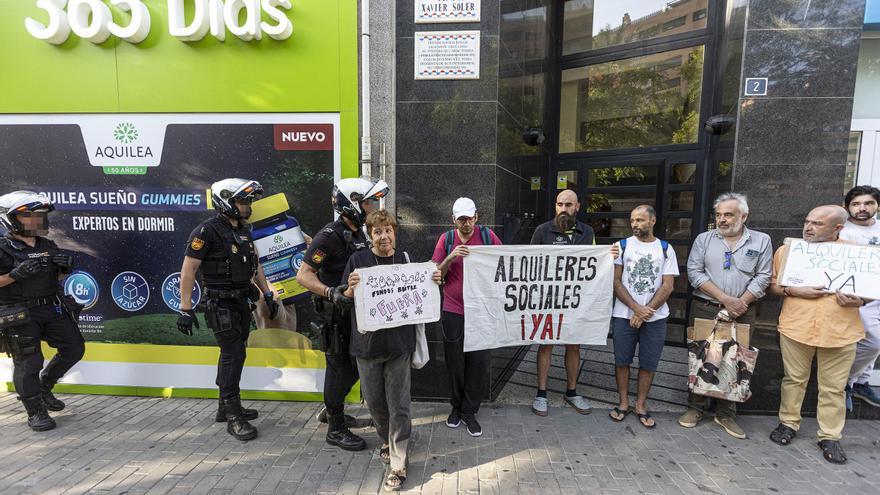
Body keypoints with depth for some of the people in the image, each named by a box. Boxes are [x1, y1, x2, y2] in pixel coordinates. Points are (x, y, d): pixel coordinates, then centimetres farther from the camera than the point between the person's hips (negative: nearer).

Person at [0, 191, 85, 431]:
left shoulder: (48, 246, 8)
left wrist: (66, 266, -3)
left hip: (52, 308, 6)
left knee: (74, 347, 5)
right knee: (28, 363, 3)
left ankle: (44, 387, 28)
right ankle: (35, 413, 16)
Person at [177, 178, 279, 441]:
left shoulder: (244, 230, 11)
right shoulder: (208, 231, -14)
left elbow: (255, 264, 18)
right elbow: (188, 269, -15)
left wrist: (267, 294, 15)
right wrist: (185, 308, -17)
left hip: (242, 302, 8)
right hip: (221, 305, -8)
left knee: (233, 353, 15)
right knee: (233, 354, -9)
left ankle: (226, 406, 30)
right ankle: (233, 417, 1)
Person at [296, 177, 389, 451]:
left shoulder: (359, 234, 9)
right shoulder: (330, 235, -19)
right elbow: (303, 275, -22)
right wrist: (331, 292, -36)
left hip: (355, 311, 9)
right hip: (337, 313, -9)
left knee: (354, 365, 19)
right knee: (340, 367, 3)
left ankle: (330, 410, 41)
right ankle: (336, 429, 21)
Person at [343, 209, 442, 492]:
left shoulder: (406, 259, 1)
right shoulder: (358, 260, -2)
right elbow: (344, 300, 0)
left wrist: (433, 283, -11)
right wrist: (351, 289, -22)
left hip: (399, 343, -1)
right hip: (367, 342, 1)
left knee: (398, 405, 5)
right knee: (374, 401, 15)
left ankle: (398, 466, 19)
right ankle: (388, 440, 43)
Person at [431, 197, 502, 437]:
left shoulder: (488, 235, -1)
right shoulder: (446, 239, 1)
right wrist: (450, 258, -18)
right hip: (453, 311, 0)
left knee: (480, 363, 4)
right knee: (455, 361, 11)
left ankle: (469, 412, 21)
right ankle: (456, 406, 32)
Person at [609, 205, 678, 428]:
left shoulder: (665, 249, 4)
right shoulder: (622, 246, 1)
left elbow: (667, 286, -2)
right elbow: (616, 282, -2)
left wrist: (645, 312, -11)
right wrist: (636, 308, -12)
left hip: (655, 317, 1)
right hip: (624, 315, 0)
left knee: (648, 363, 8)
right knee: (622, 361, 6)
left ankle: (641, 405, 23)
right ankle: (623, 402, 22)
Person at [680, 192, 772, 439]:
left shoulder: (761, 241, 5)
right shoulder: (704, 239, 4)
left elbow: (762, 277, 0)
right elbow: (694, 272, -5)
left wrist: (740, 304, -11)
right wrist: (725, 299, -13)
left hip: (741, 313, 0)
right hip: (704, 309, 0)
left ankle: (726, 413, 20)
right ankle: (696, 407, 18)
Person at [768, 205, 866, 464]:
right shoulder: (787, 250, 4)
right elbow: (772, 284, 6)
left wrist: (859, 300, -10)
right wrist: (793, 291, -13)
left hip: (840, 331, 0)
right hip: (795, 327, 0)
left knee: (833, 388, 8)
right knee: (794, 379, 11)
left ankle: (830, 436, 22)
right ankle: (788, 423, 26)